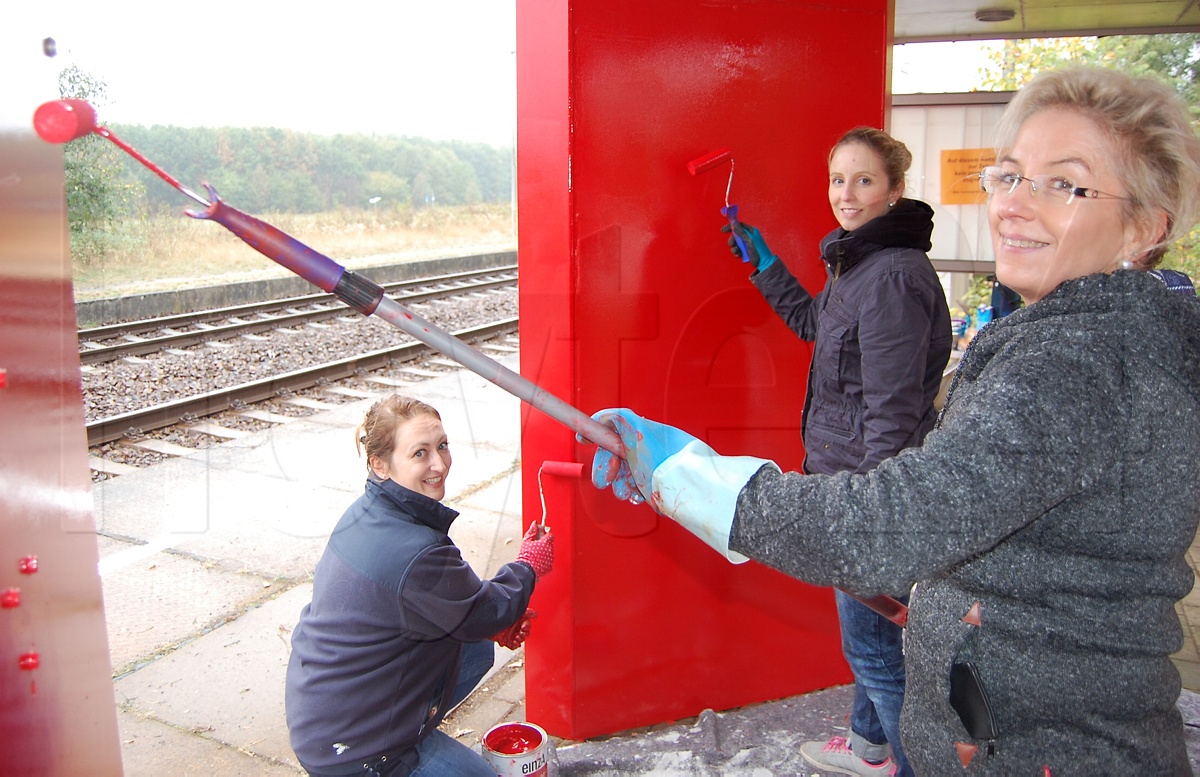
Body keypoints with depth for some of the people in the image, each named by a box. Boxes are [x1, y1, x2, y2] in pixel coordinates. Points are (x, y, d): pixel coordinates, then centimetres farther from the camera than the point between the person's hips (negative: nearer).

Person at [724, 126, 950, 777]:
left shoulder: (894, 277, -21)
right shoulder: (860, 264, 10)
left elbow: (892, 411, -24)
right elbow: (814, 323, 29)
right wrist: (763, 263, 26)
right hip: (853, 480, 11)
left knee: (870, 638, 1)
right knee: (867, 626, 23)